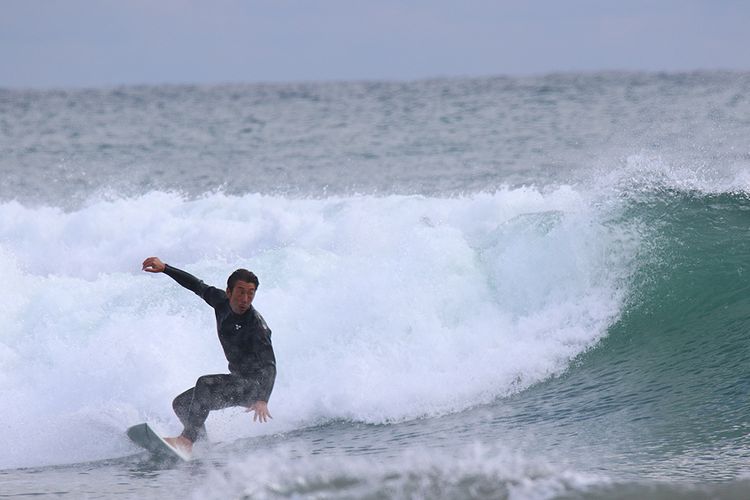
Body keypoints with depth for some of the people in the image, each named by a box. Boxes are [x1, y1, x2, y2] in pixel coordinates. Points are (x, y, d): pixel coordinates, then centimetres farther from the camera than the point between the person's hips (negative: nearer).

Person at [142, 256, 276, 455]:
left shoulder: (257, 325, -26)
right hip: (237, 380, 9)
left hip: (255, 386, -9)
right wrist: (164, 268, 12)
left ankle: (187, 441, -37)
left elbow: (268, 366, -35)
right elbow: (198, 286, 13)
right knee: (182, 404, 8)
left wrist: (262, 400, -50)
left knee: (205, 384, -31)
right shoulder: (222, 301, -5)